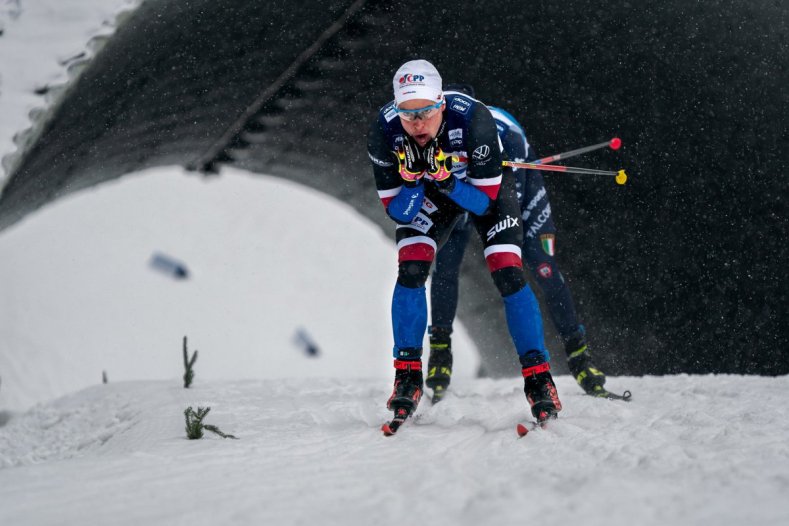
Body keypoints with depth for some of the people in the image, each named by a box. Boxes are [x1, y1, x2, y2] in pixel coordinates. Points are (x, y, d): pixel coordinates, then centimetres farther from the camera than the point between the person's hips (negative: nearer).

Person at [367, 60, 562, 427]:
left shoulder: (473, 120, -38)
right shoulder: (384, 133, -31)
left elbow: (487, 198, -29)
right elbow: (394, 209, -22)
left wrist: (446, 182, -46)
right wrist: (413, 181, -42)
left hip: (485, 186, -2)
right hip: (420, 195, 2)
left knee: (508, 274, -16)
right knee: (410, 272, -17)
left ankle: (539, 378, -8)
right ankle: (407, 375, -4)